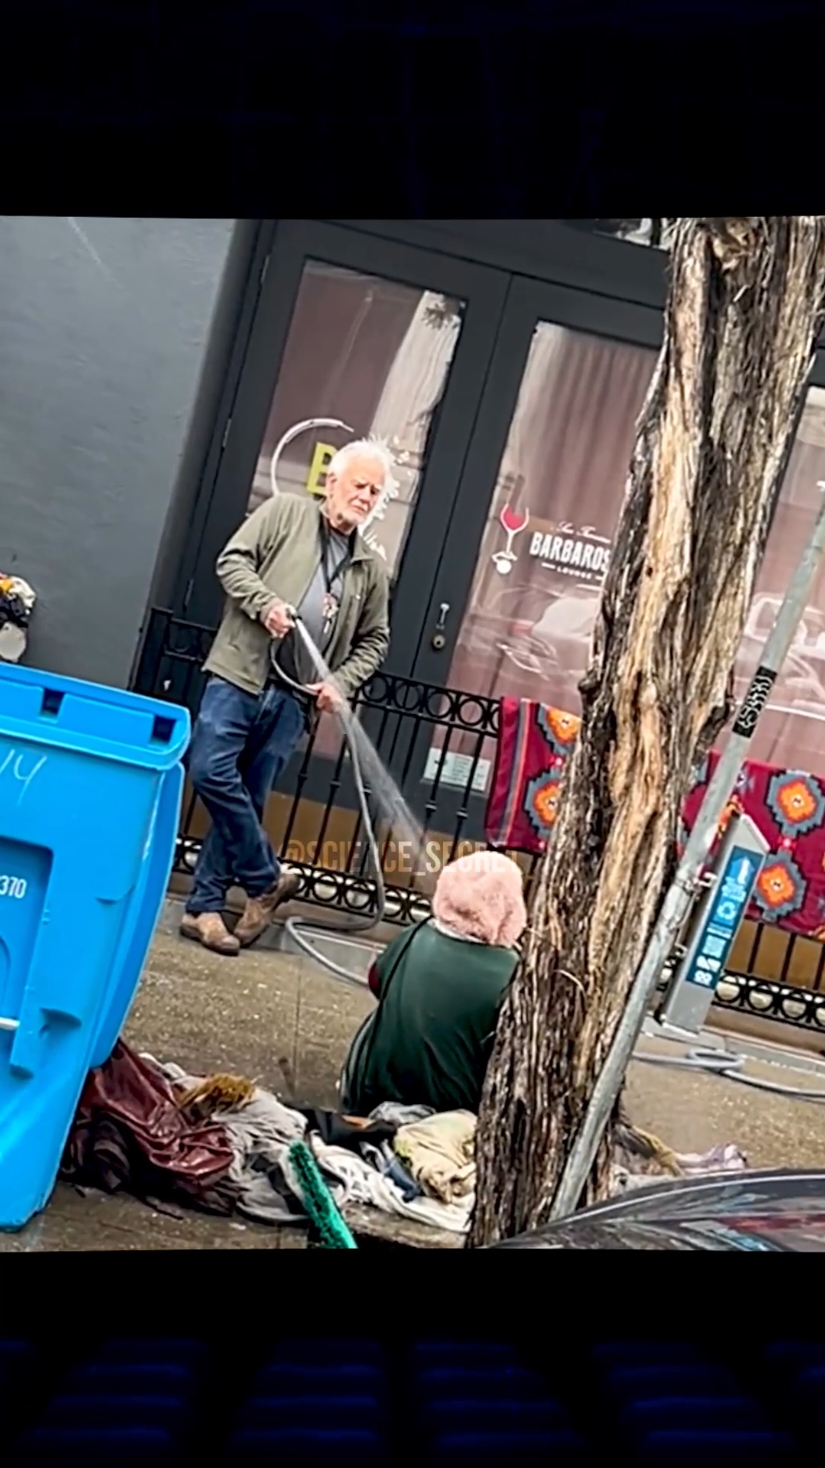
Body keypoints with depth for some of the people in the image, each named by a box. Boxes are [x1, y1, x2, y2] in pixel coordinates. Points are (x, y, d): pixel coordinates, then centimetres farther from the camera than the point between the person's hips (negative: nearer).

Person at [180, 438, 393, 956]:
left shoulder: (371, 569, 15)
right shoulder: (286, 511, 6)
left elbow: (374, 640, 19)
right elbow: (234, 560, 0)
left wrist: (341, 681, 2)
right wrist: (265, 603, -16)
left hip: (293, 697, 3)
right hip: (240, 673, -3)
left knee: (249, 797, 4)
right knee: (211, 771, -15)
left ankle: (205, 906, 11)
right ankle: (268, 879, 2)